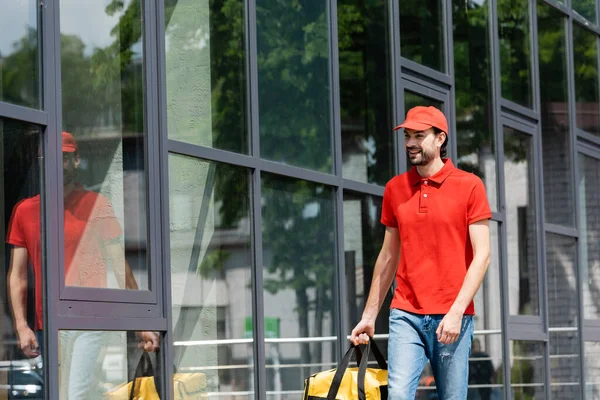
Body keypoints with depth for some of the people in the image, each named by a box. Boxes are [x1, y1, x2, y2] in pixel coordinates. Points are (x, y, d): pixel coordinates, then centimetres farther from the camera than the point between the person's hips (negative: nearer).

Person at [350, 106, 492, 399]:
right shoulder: (395, 189, 11)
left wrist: (456, 311, -13)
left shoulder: (469, 186, 0)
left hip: (452, 316, -2)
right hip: (406, 315, 2)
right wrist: (369, 316, 14)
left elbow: (482, 255, -4)